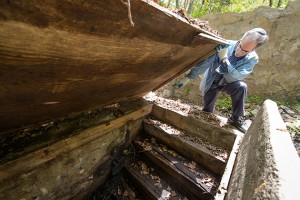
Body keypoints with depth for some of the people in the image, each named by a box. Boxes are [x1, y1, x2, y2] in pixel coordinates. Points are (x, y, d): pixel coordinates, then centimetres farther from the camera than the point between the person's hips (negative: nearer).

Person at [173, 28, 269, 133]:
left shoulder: (252, 59, -16)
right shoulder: (226, 45, -19)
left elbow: (236, 77, -30)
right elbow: (205, 62, -23)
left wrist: (224, 59, -41)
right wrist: (188, 78, -28)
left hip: (228, 83, 1)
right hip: (211, 82, 0)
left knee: (241, 86, -31)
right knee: (207, 110, -1)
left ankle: (236, 119, -10)